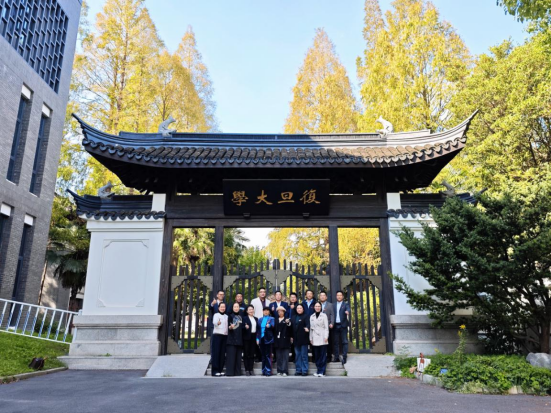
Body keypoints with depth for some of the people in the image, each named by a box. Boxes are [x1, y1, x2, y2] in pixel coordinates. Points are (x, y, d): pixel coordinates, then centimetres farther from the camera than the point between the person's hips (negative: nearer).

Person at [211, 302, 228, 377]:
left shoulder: (226, 316, 17)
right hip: (217, 335, -6)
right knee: (216, 353, -5)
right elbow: (214, 322, -23)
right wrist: (217, 323, -46)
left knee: (222, 353, 6)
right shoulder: (216, 315, -2)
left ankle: (220, 370, 12)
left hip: (225, 336, 6)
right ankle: (215, 370, -3)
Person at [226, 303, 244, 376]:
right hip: (231, 339, -4)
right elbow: (228, 326, -7)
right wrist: (230, 327, -27)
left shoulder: (241, 316, 13)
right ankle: (229, 372, -6)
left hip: (239, 339, 4)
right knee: (231, 355, -9)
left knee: (238, 356, 5)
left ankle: (237, 372, 9)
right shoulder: (230, 316, 1)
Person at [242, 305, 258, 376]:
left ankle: (251, 369, 12)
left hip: (254, 337, 4)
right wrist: (245, 327, -28)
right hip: (247, 338, -4)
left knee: (252, 354, 6)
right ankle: (247, 370, 5)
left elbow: (257, 328, 12)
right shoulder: (244, 318, 0)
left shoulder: (256, 319, 14)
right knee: (246, 354, 0)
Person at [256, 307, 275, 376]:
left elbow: (272, 325, -16)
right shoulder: (260, 319, 15)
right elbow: (258, 329, 14)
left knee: (268, 355, -5)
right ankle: (264, 371, 15)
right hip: (261, 339, 4)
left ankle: (268, 371, -2)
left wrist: (269, 326, -37)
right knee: (263, 355, 9)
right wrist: (257, 338, 6)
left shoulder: (271, 318, 3)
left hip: (268, 339, -4)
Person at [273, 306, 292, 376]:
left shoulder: (287, 320, 3)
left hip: (285, 340, -3)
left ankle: (285, 371, -3)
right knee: (278, 357, 6)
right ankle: (279, 371, 12)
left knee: (285, 356, -4)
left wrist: (288, 323, -23)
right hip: (277, 341, 4)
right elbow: (274, 329, 11)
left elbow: (290, 330, -9)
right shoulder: (275, 320, 14)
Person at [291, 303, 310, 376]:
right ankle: (298, 370, 16)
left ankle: (305, 370, 4)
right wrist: (291, 337, 12)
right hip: (296, 340, 5)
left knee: (304, 355, -2)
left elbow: (308, 324, -19)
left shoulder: (306, 317, -2)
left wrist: (307, 328, -40)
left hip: (303, 339, -5)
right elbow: (291, 328, 16)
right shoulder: (293, 318, 14)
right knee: (297, 356, 9)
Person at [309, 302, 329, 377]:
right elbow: (311, 328, 13)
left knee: (323, 356, -4)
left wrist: (326, 337, -9)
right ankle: (319, 370, 10)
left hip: (322, 339, -3)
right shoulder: (311, 317, 12)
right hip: (315, 339, 3)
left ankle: (322, 372, -1)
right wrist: (310, 338, 8)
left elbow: (326, 327, 0)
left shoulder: (324, 316, 3)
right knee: (316, 356, 3)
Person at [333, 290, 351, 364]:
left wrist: (347, 311, -38)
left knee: (344, 342, -2)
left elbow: (348, 309, -17)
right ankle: (336, 357, 12)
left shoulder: (345, 304, 4)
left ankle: (344, 357, 0)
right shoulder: (334, 305, 14)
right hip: (335, 325, 3)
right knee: (335, 342, 5)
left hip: (343, 325, -3)